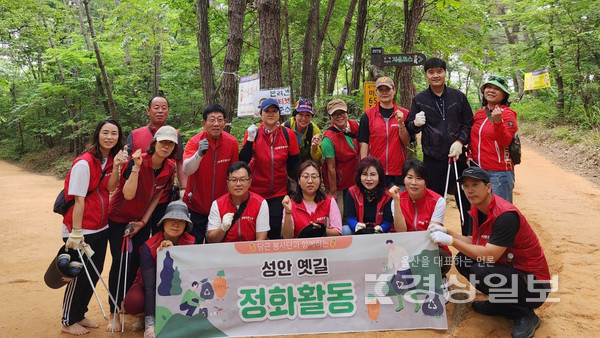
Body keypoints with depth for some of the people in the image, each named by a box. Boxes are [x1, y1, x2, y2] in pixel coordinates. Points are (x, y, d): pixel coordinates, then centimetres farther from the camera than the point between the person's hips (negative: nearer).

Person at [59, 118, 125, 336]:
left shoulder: (110, 159, 5)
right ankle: (68, 322, 22)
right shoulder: (84, 163, -19)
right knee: (79, 275, 4)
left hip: (101, 227, 8)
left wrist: (116, 167, -16)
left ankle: (80, 315, 32)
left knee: (95, 273, 15)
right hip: (83, 229, -8)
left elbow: (110, 188, -3)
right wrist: (76, 233, -20)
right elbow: (78, 200, -20)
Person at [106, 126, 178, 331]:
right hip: (119, 218, -5)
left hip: (141, 220, 5)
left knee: (138, 262, 3)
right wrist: (136, 167, -38)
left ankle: (124, 301, 26)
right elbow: (129, 194, -31)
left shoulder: (170, 168, -8)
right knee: (120, 263, -6)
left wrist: (143, 222, -4)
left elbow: (157, 196, 0)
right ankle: (114, 312, 8)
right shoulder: (137, 161, -24)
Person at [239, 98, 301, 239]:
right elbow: (242, 162, -14)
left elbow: (294, 162, 6)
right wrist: (250, 140, -24)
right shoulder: (253, 133, -6)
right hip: (255, 191, 0)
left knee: (276, 231, -2)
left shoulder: (288, 134, -3)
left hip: (279, 192, 1)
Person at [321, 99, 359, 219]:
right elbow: (331, 168, -19)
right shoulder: (329, 138, -21)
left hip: (354, 180, 6)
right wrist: (333, 192, -15)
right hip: (338, 184, -6)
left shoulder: (354, 126, -3)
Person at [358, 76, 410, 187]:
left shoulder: (404, 113, 5)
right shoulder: (368, 114, 2)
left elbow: (406, 142, 1)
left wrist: (401, 123, -15)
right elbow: (364, 142, 1)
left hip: (398, 171, 1)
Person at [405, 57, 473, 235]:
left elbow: (469, 124, 9)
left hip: (458, 158, 1)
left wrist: (460, 141, -8)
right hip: (432, 160, -1)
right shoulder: (419, 100, 5)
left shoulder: (458, 96, 6)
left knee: (465, 201, 7)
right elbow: (410, 129, 4)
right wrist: (415, 124, -19)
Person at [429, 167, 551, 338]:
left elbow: (489, 255, -30)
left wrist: (450, 240, -27)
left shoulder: (506, 215, -26)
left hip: (534, 285, -8)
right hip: (507, 267, 9)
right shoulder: (477, 210, 1)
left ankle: (525, 315, -7)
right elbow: (472, 241, 7)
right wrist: (446, 232, -7)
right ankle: (499, 303, 11)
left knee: (480, 272, -30)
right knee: (462, 260, -4)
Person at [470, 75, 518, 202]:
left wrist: (497, 122, -27)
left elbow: (505, 142, -15)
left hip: (498, 173, -6)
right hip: (478, 170, 6)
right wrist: (471, 156, 9)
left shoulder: (507, 113, -4)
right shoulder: (479, 114, 12)